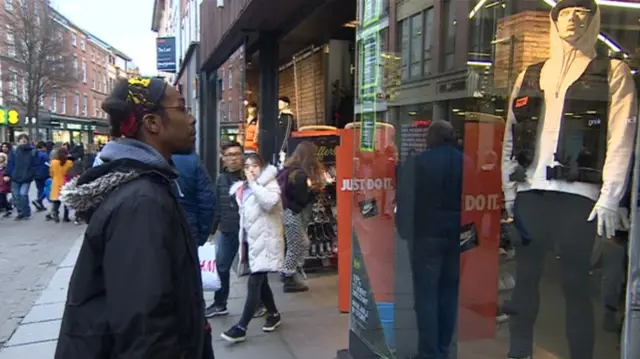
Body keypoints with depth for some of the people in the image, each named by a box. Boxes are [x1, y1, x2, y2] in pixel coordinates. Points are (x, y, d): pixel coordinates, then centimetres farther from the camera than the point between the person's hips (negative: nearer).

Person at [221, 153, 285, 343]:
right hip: (250, 239, 8)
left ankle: (241, 327, -7)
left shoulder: (269, 183, -7)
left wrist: (253, 183, -20)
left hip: (265, 239, -8)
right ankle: (273, 314, 32)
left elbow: (270, 201, -30)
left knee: (254, 283, -9)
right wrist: (242, 238, 19)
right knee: (260, 281, 15)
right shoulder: (242, 188, 15)